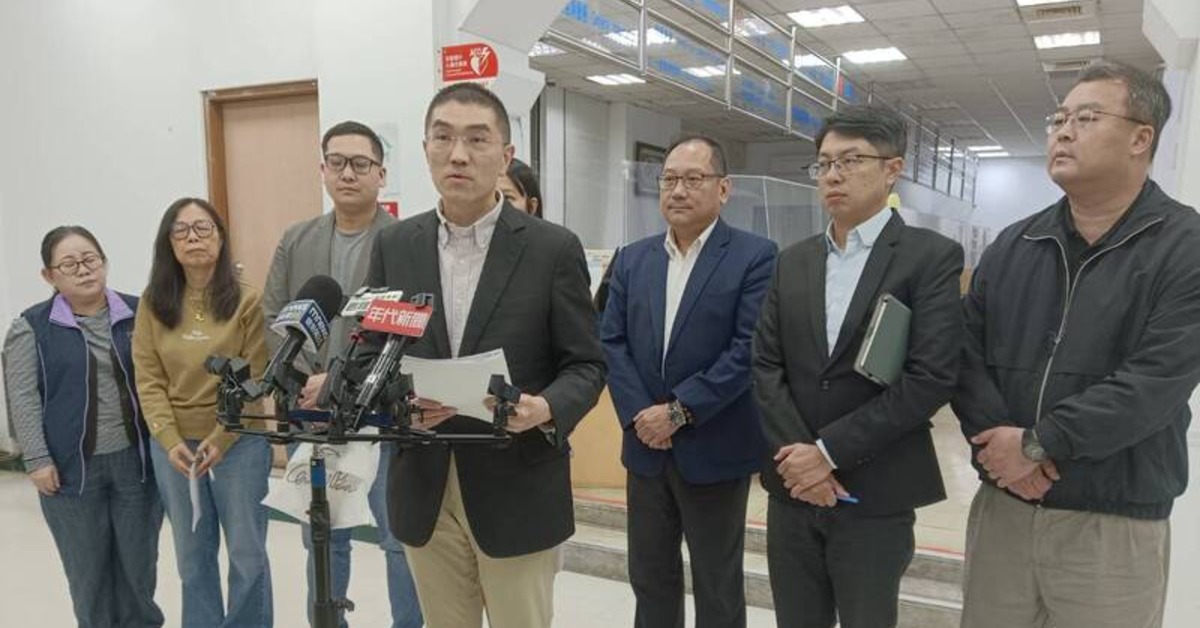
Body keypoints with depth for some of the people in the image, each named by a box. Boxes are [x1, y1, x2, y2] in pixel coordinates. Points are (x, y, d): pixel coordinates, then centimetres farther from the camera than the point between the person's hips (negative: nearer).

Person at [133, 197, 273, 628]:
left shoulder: (247, 301, -6)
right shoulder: (153, 304, 3)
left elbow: (255, 380, -8)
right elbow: (148, 380, 0)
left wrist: (220, 439, -15)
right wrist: (171, 441, -11)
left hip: (239, 441, -3)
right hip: (172, 445, 3)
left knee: (247, 553, 8)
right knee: (192, 557, 15)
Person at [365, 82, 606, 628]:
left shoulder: (553, 248, -6)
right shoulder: (394, 246, 4)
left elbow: (585, 366, -4)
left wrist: (546, 409, -24)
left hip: (517, 491, -3)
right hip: (424, 490, 3)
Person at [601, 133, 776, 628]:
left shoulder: (756, 256, -8)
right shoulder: (632, 259, 8)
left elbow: (749, 349, -16)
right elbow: (611, 341, 4)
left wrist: (679, 411, -18)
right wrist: (637, 413, -10)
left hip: (715, 451, -4)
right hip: (646, 447, 5)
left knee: (718, 588, 11)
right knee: (649, 578, 17)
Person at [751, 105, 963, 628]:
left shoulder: (933, 257, -6)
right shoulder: (793, 261, 9)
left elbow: (930, 379, -15)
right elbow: (766, 365, 3)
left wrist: (829, 451, -16)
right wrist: (798, 456, -10)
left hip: (874, 496, -4)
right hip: (793, 487, 4)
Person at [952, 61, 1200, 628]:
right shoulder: (1012, 245, 8)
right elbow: (965, 351, 2)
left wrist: (1037, 444, -17)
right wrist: (996, 440, -13)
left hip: (1115, 523, -4)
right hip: (1000, 506, 4)